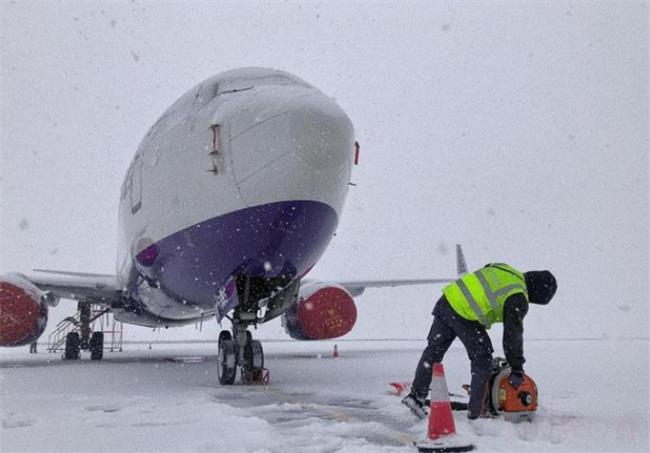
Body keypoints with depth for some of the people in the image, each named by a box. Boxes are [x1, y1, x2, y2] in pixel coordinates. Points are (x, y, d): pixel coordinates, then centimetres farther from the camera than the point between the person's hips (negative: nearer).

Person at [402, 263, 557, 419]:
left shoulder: (502, 268, 18)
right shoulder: (518, 299, -4)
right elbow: (513, 334, -4)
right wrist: (517, 369, 5)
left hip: (447, 299, 8)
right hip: (464, 317, -8)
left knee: (434, 350, 16)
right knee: (482, 359, 7)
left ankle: (416, 395, 18)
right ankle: (477, 412, 11)